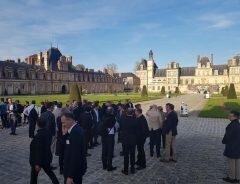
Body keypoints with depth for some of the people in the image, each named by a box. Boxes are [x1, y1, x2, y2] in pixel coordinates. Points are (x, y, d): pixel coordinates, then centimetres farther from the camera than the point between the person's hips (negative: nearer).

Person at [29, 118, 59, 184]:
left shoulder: (38, 136, -27)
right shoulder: (47, 133, -5)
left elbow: (38, 150, -26)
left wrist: (37, 163, -20)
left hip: (38, 159, -7)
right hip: (46, 158, 7)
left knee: (34, 175, 15)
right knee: (49, 172, 21)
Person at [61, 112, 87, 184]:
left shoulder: (76, 132, -25)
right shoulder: (75, 129, 4)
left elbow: (76, 156, -27)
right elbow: (68, 147, 9)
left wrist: (70, 176, -24)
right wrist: (65, 134, -4)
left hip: (74, 170, -9)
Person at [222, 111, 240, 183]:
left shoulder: (232, 126, -24)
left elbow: (227, 136, -19)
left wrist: (224, 141, 1)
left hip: (231, 147, -8)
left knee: (231, 163, 7)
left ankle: (231, 178, 19)